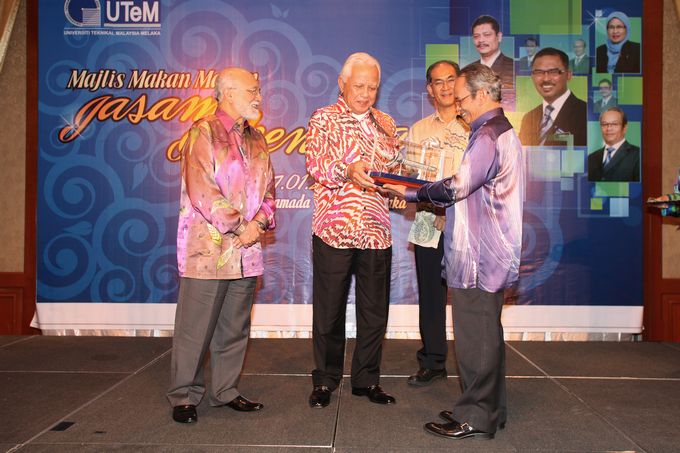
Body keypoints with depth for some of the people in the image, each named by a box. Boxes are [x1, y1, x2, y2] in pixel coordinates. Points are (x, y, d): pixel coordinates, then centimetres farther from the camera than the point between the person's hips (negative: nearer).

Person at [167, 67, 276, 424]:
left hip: (246, 250, 7)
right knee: (195, 328, 2)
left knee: (234, 328, 13)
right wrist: (239, 227, -13)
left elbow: (267, 189, 15)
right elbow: (202, 190, -14)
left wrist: (259, 222, -4)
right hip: (208, 247, -6)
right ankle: (183, 396, 16)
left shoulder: (256, 140, 17)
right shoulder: (204, 132, -5)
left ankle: (225, 391, 26)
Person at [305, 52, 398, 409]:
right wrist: (348, 169, -31)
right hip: (334, 229, -3)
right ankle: (325, 381, 21)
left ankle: (367, 380, 24)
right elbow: (317, 166, -12)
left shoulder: (384, 123, 16)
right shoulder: (323, 119, 3)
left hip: (376, 230, 4)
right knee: (329, 311, 5)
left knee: (374, 311, 8)